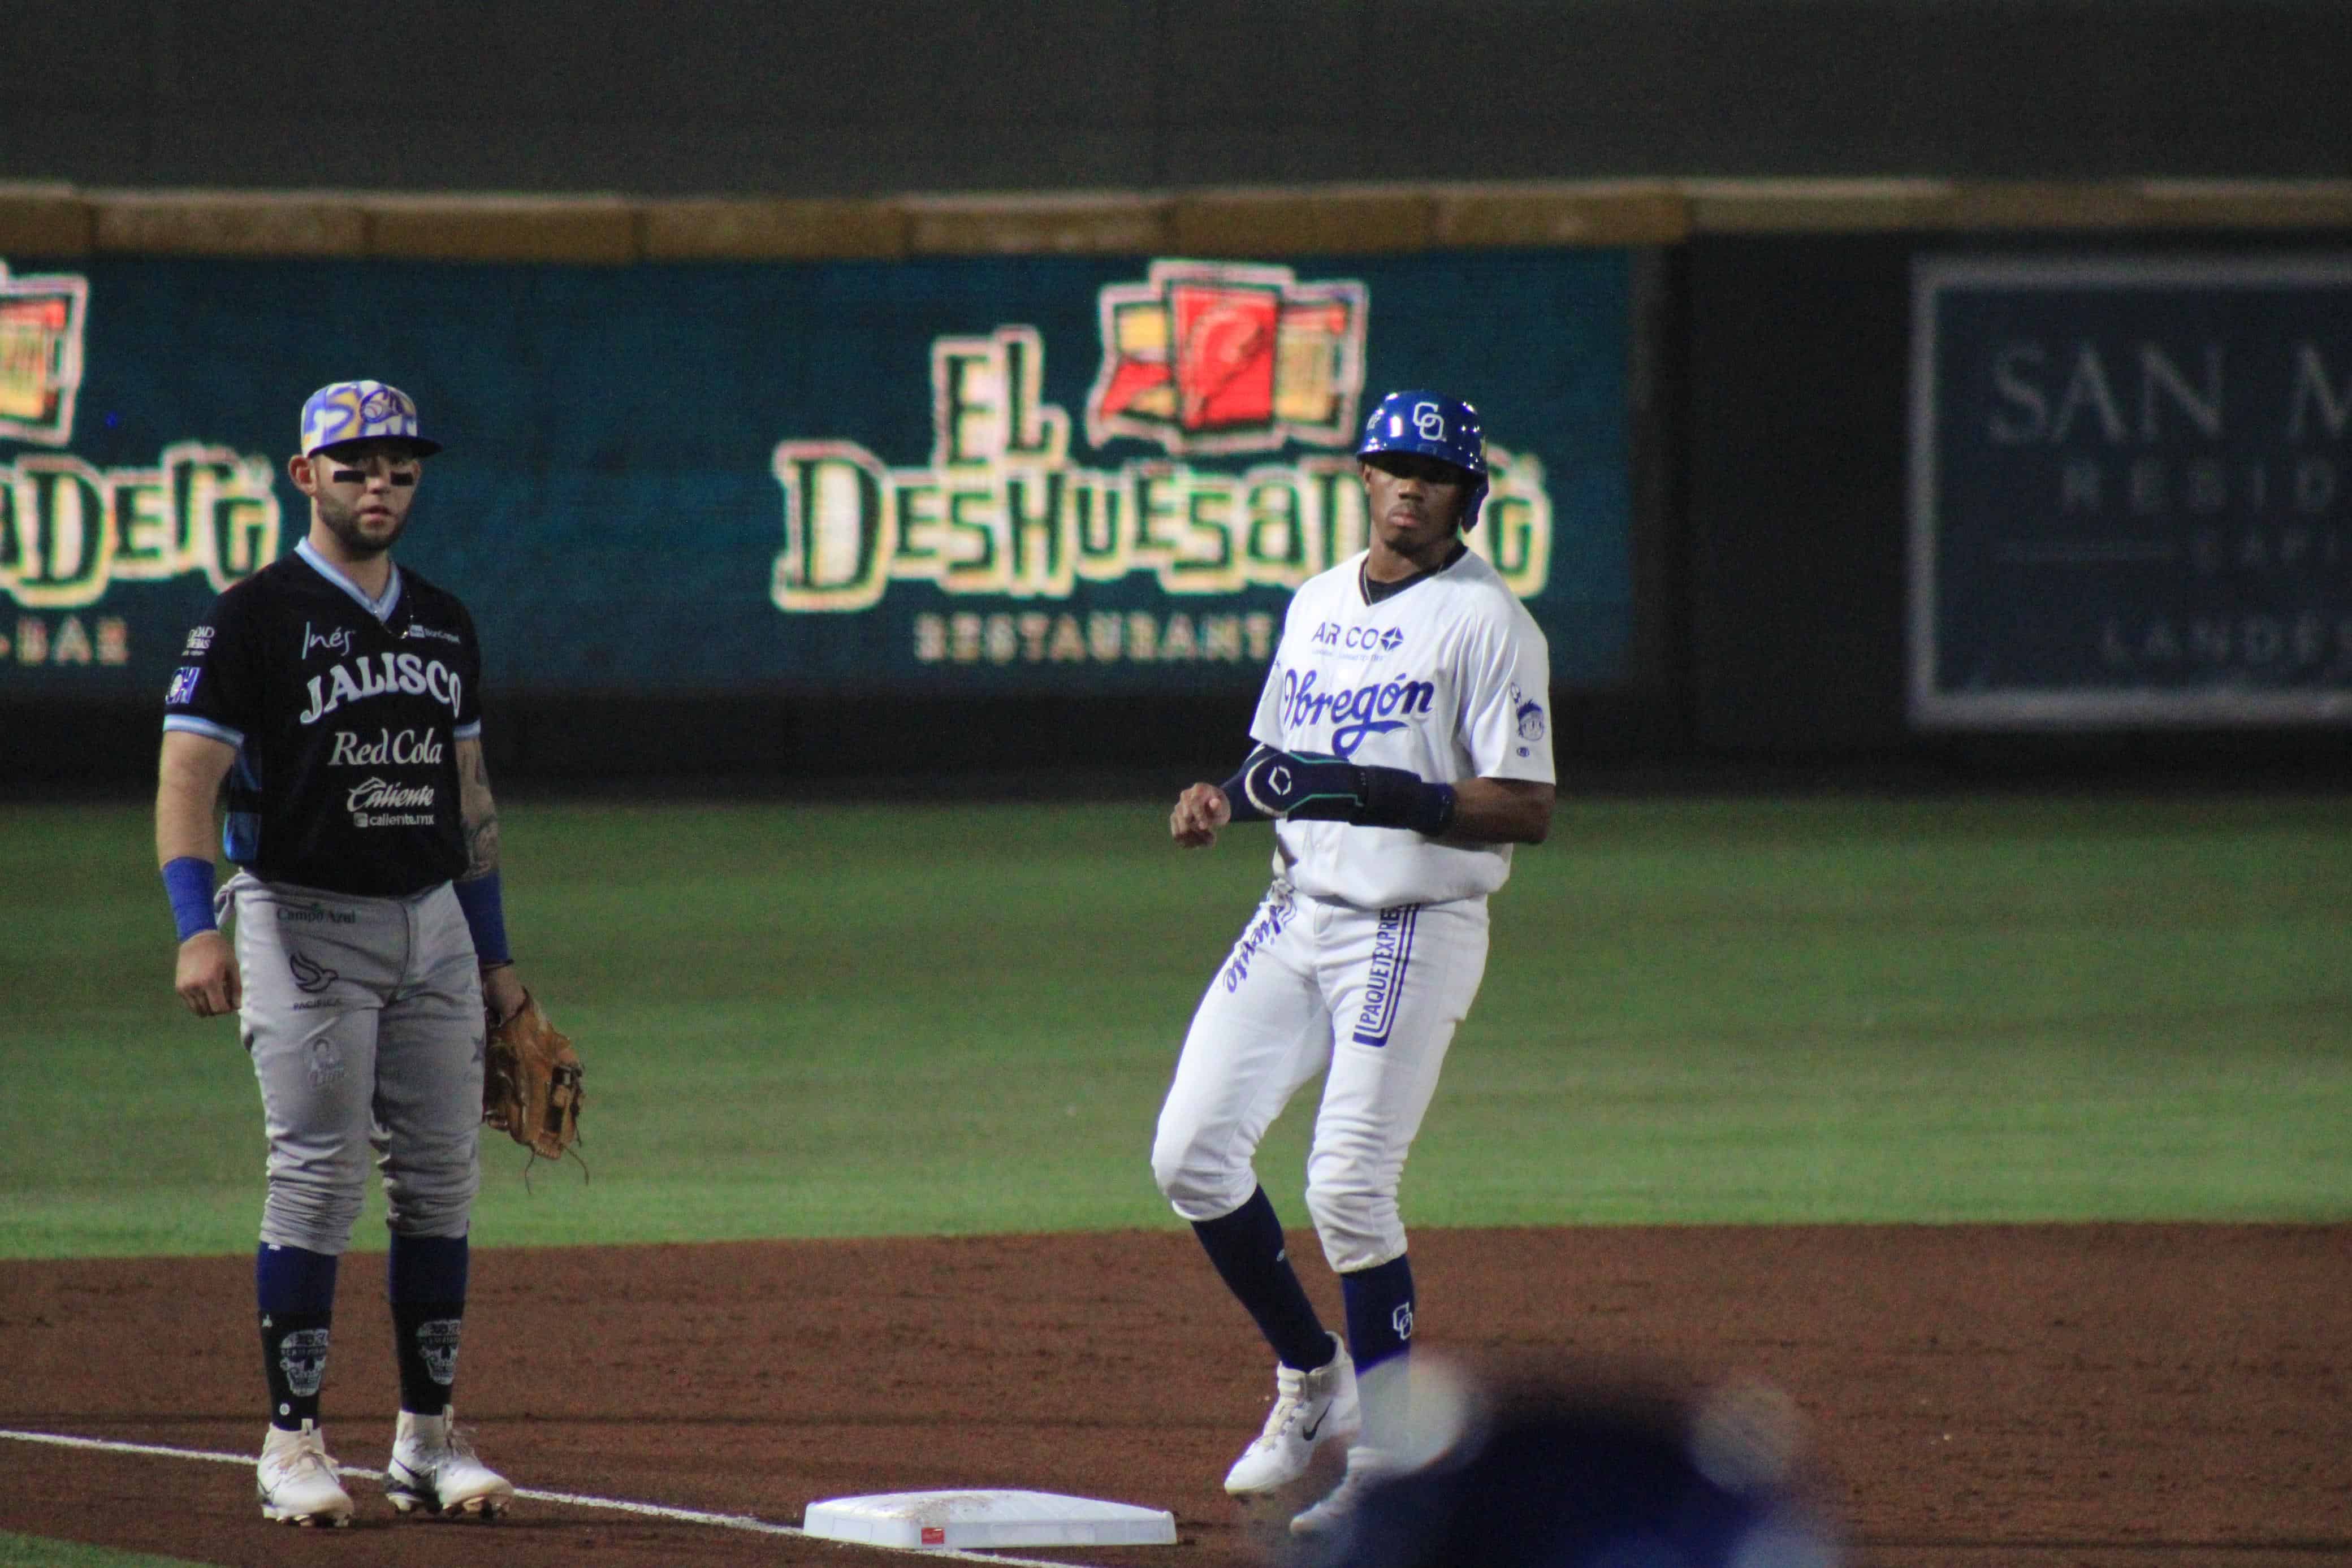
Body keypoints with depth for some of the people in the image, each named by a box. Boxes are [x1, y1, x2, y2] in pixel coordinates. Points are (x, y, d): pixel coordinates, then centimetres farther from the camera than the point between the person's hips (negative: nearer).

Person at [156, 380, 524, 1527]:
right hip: (304, 924, -6)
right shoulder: (252, 621, -7)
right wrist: (198, 929, -28)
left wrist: (494, 958, 18)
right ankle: (293, 1441, -4)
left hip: (432, 926, 6)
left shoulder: (442, 626, 13)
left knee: (440, 1181, 5)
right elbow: (187, 777, -14)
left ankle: (429, 1437, 12)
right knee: (317, 1182, -9)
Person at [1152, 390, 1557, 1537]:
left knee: (1348, 1185, -12)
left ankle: (1388, 1462, -1)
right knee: (1191, 1151, -1)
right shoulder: (1317, 604, 14)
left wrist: (1383, 796, -27)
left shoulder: (1487, 623, -9)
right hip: (1297, 917, 7)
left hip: (1415, 930, -7)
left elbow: (1527, 811, -15)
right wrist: (1229, 797, 2)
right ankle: (1309, 1373, 18)